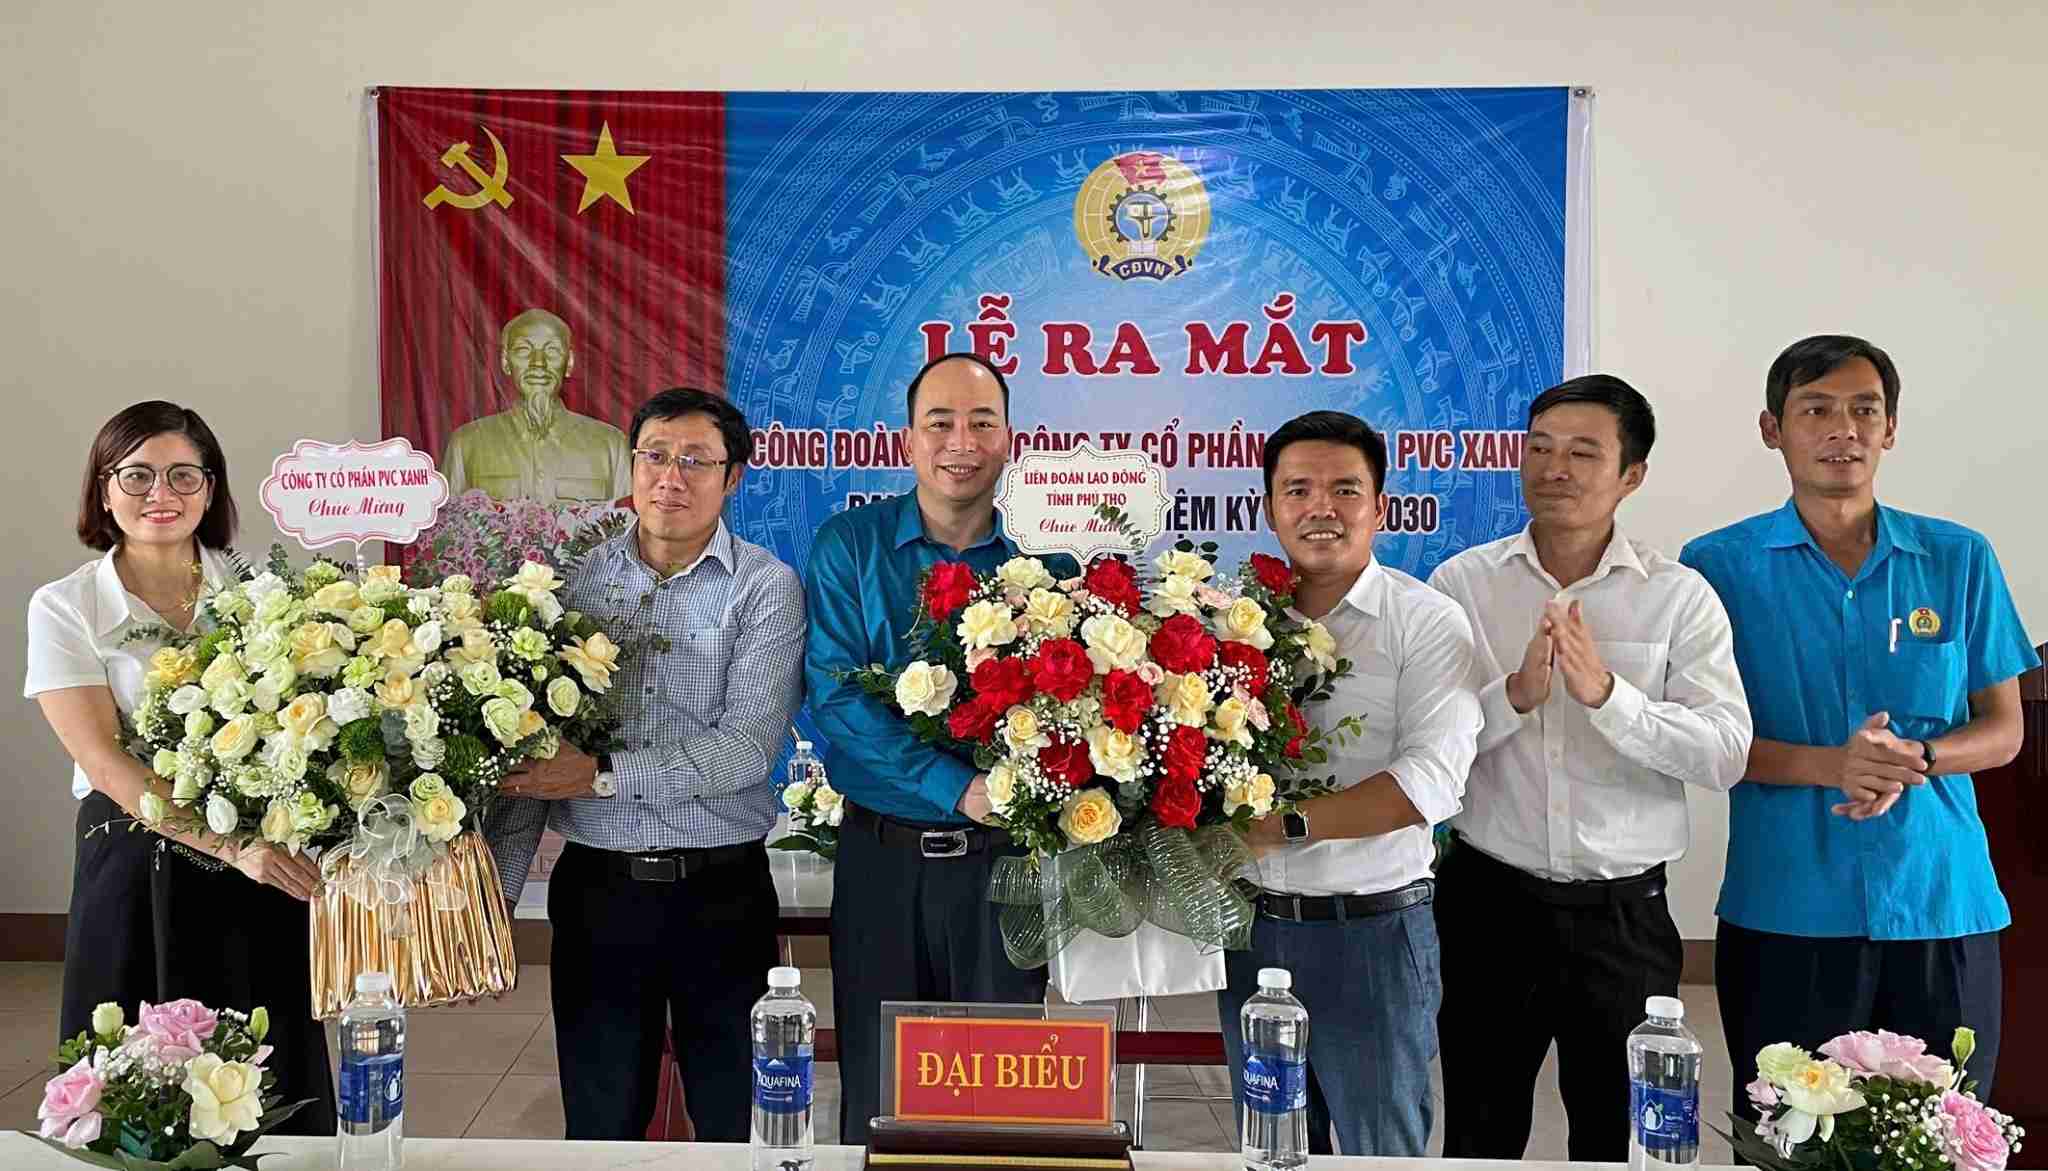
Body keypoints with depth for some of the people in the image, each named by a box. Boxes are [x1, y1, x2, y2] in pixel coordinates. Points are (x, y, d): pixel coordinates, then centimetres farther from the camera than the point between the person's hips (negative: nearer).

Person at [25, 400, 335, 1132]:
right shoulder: (64, 607, -1)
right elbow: (105, 761, -11)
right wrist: (231, 845, -23)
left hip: (265, 861, 2)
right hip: (136, 866, -1)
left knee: (273, 1087, 7)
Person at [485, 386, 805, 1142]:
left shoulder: (764, 588, -4)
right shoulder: (576, 579, 3)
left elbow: (745, 748, -15)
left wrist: (602, 775, -20)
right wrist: (497, 889, -4)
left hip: (722, 891, -2)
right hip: (595, 888, 2)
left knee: (739, 1128, 11)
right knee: (600, 1129, 14)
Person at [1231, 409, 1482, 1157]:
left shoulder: (1425, 622, -5)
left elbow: (1432, 779, -17)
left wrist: (1290, 824, -22)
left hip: (1373, 931, -3)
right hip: (1253, 926, 4)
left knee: (1383, 1150, 9)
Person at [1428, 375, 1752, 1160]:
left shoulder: (1681, 597, -2)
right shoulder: (1461, 583, -1)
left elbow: (1726, 754, -12)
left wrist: (1608, 694, -24)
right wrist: (1516, 695, -22)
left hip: (1623, 911, 0)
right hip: (1487, 898, 0)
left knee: (1623, 1143, 15)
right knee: (1479, 1137, 15)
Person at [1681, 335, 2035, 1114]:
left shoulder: (1960, 560, 5)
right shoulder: (1719, 566, -2)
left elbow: (2003, 729, 7)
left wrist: (1914, 759, -14)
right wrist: (1827, 767, -19)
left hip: (1943, 906, 2)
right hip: (1784, 911, -2)